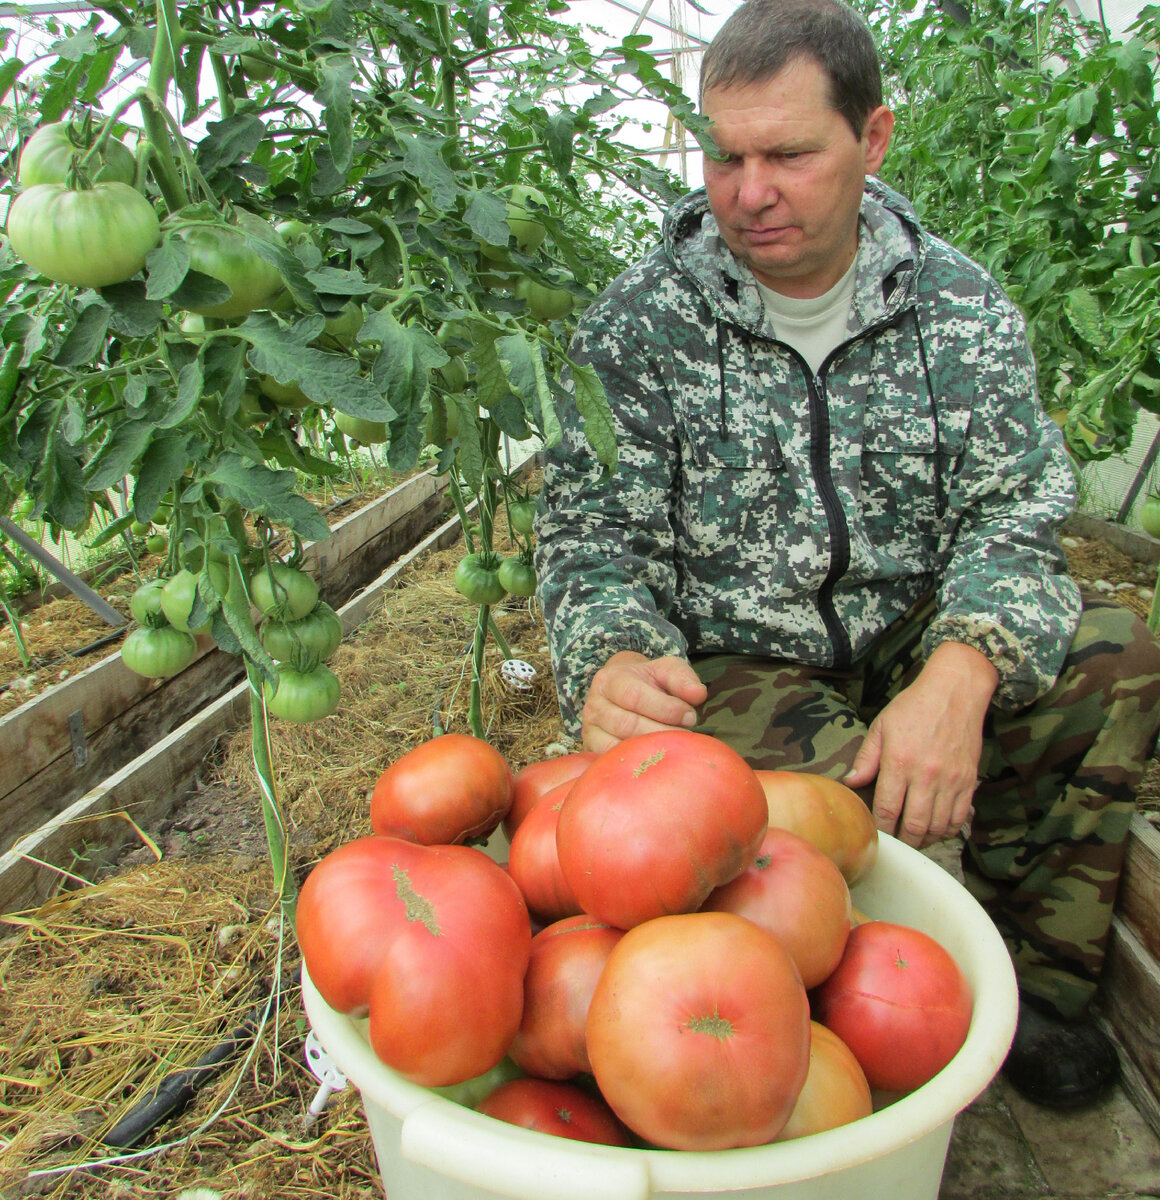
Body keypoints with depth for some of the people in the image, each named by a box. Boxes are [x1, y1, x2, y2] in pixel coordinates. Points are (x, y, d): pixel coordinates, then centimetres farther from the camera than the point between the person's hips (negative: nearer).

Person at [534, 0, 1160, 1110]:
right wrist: (612, 664, -32)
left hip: (917, 647, 4)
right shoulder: (636, 324, -7)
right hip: (727, 669, -3)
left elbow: (1013, 512, -4)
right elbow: (593, 535, -9)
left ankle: (1034, 983, 3)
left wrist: (960, 676, -25)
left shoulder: (962, 305, 1)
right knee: (841, 790, -33)